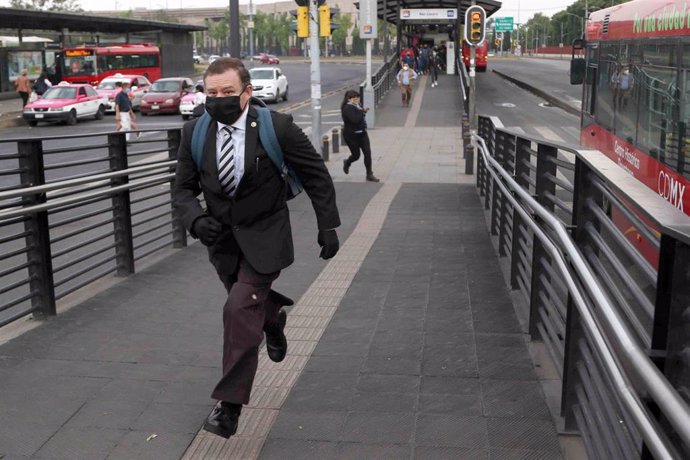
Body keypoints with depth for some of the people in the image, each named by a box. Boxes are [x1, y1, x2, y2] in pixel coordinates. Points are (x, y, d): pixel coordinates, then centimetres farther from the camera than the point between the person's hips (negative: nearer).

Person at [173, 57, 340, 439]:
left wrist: (328, 225, -6)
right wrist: (196, 220, -21)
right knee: (252, 303, 21)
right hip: (222, 238, 5)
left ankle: (230, 404, -5)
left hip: (265, 236, -4)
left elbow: (316, 175, -6)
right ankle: (273, 318, 59)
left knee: (240, 308, -17)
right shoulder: (194, 133, -8)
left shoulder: (277, 127, -17)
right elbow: (183, 189, 0)